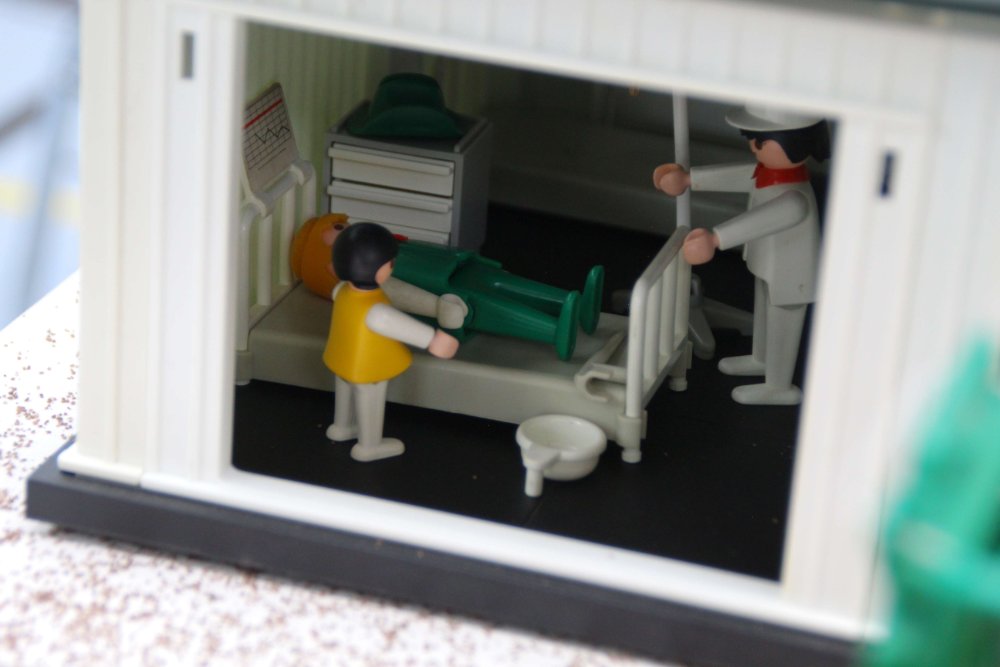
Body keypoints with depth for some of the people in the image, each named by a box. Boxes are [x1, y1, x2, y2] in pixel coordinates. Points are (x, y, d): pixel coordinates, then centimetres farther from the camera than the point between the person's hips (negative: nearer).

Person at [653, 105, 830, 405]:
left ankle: (779, 387, 40)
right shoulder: (770, 174, -15)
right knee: (764, 317, 33)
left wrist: (717, 238, -71)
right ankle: (761, 359, 59)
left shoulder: (795, 196, -42)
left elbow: (778, 213, -60)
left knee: (781, 330, 16)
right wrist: (689, 178, 12)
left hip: (789, 278, -9)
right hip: (769, 269, 9)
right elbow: (738, 175, 1)